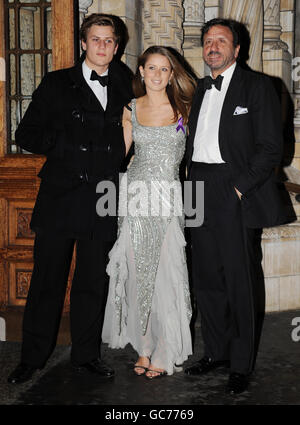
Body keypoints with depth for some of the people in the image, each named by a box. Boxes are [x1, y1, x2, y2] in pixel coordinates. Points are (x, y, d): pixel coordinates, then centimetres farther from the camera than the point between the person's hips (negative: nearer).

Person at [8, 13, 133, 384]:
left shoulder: (123, 87, 12)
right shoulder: (57, 84, 4)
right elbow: (26, 135, 1)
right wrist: (63, 144, -10)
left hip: (103, 202, 3)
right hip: (59, 199, -2)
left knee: (93, 283, 10)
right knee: (47, 281, 4)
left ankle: (86, 354, 24)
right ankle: (33, 357, 19)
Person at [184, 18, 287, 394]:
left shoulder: (257, 86, -1)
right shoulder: (201, 89, 19)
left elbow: (270, 147, -7)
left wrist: (240, 187, -14)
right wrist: (193, 185, 7)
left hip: (237, 194, -6)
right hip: (200, 194, 6)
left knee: (241, 281, -1)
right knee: (206, 278, 11)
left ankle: (241, 365, 11)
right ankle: (216, 352, 26)